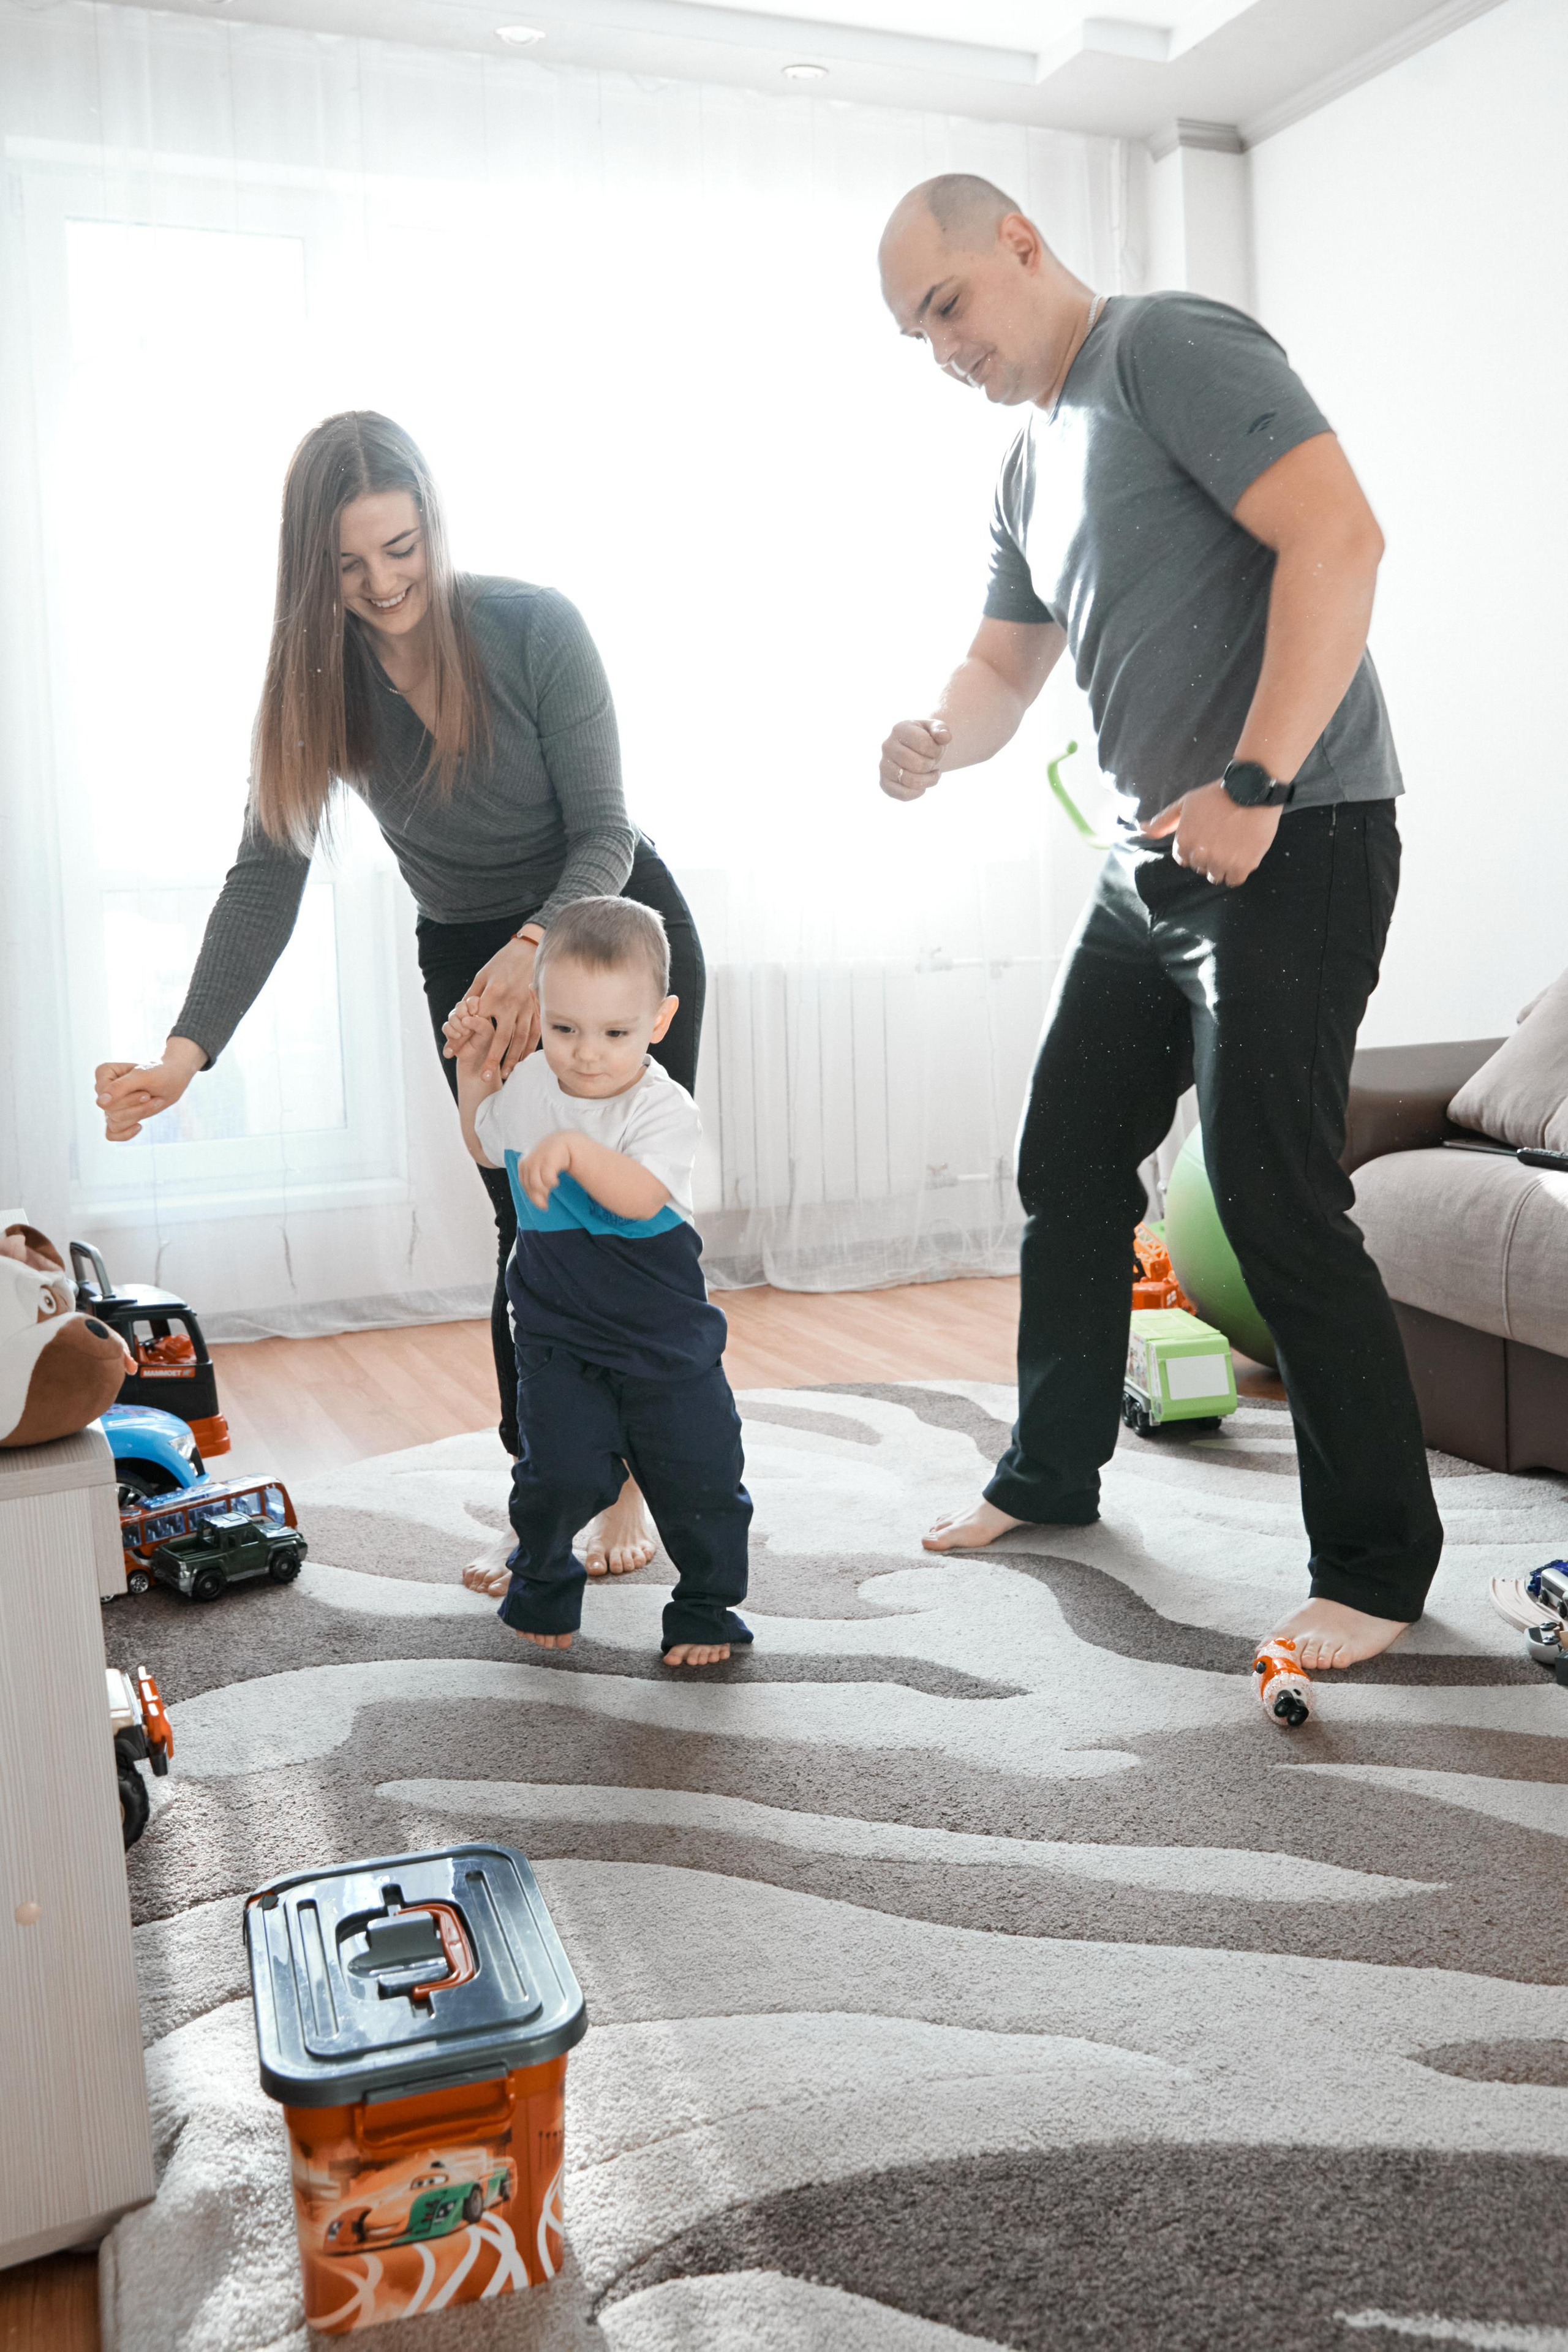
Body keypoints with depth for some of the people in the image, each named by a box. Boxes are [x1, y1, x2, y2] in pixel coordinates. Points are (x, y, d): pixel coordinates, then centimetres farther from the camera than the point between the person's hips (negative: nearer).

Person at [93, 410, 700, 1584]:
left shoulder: (535, 626, -22)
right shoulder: (321, 679, -14)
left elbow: (605, 834, -22)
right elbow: (266, 881, -18)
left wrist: (537, 945, -42)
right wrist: (188, 1048, -31)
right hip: (471, 958, 2)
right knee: (531, 1230, -1)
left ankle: (625, 1479, 14)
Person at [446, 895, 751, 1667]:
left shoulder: (664, 1109, -17)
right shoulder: (527, 1086, -1)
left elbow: (641, 1198, -35)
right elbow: (488, 1148, 23)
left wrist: (572, 1149, -45)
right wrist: (472, 1071, 14)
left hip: (665, 1337, -2)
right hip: (557, 1334, 2)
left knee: (698, 1475, 4)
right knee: (559, 1473, -7)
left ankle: (707, 1608, 27)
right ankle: (541, 1590, 22)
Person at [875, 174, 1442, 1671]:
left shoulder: (1170, 349, -8)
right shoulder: (1030, 466, 19)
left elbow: (1338, 537, -20)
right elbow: (1003, 671, 21)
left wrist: (1252, 787, -23)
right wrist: (937, 741, -3)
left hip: (1294, 840, -9)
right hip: (1151, 863, 9)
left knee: (1274, 1198, -11)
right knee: (1066, 1169, 12)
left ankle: (1378, 1563, 4)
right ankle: (1052, 1474, 29)